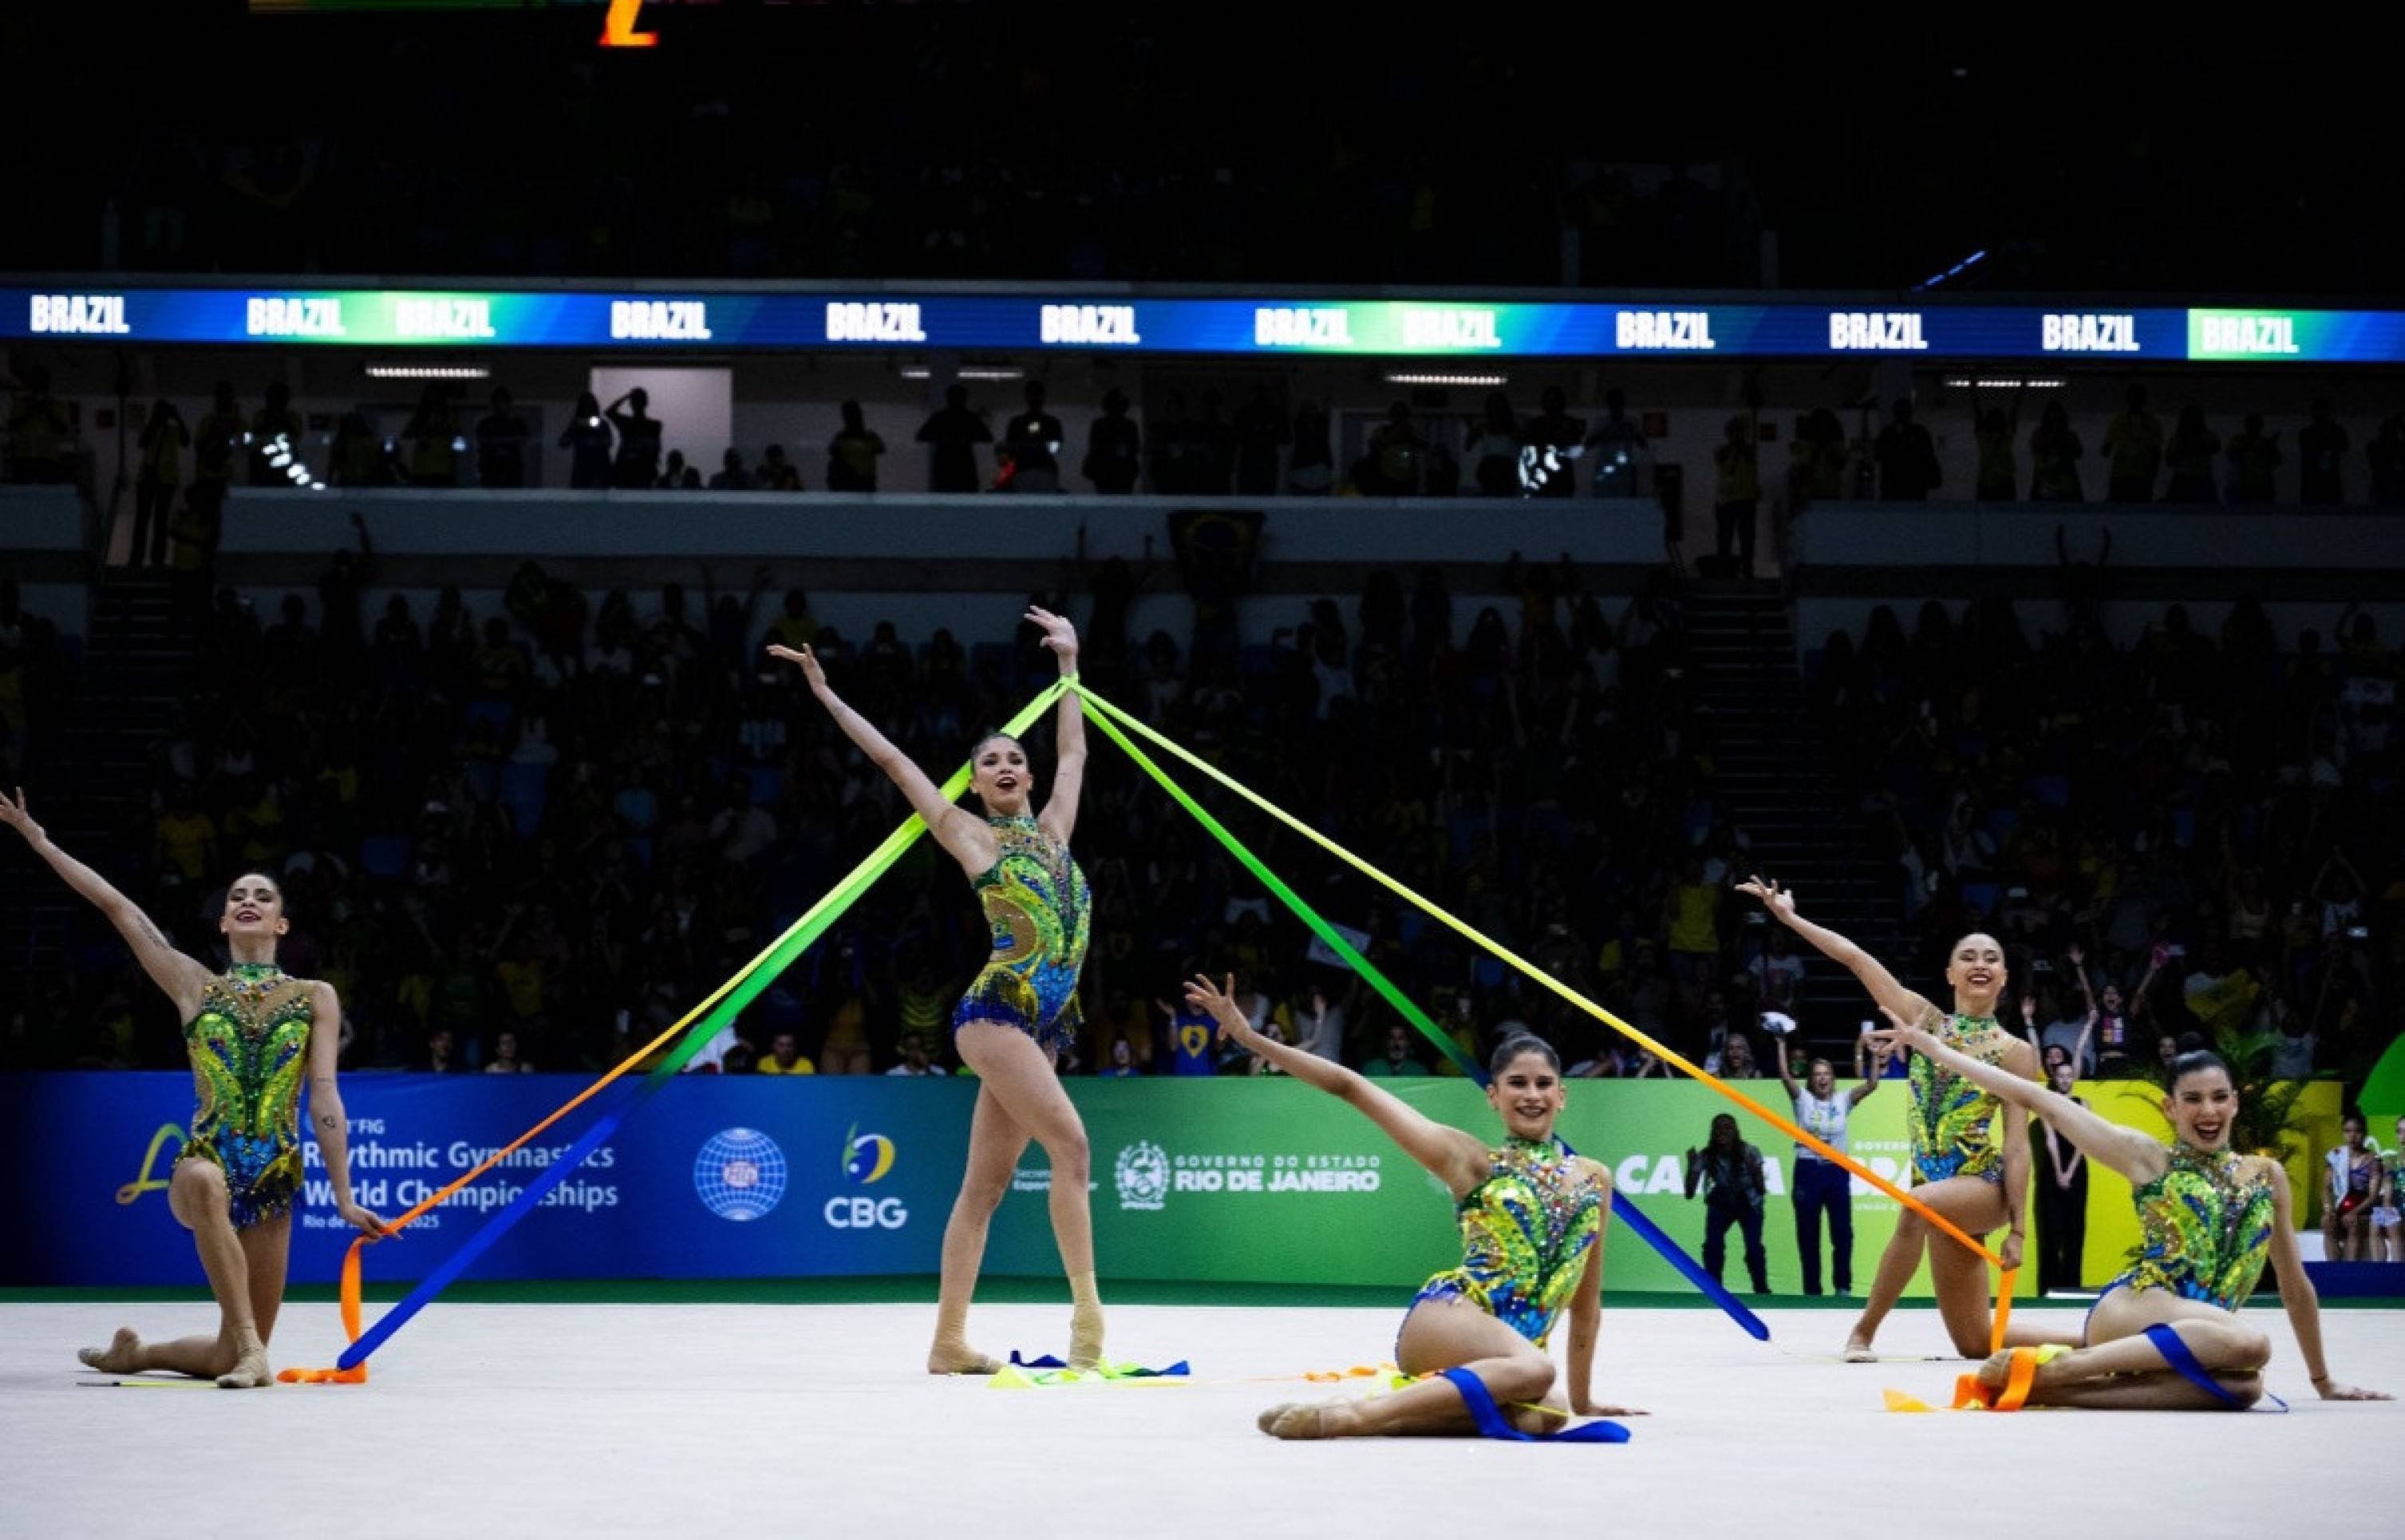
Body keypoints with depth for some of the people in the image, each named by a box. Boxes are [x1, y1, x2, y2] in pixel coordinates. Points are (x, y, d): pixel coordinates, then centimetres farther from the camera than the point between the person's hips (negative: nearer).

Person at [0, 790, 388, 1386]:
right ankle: (249, 1349, -39)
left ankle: (136, 1353, 36)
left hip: (275, 1180, 2)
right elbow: (116, 905, 6)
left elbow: (323, 1100, 2)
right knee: (206, 1182, -42)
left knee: (231, 1359, 4)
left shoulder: (315, 997, 8)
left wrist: (343, 1199, -4)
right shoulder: (195, 987, 9)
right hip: (203, 1168, -1)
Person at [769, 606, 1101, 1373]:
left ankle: (948, 1341, 3)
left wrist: (1069, 662, 38)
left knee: (986, 1182, 4)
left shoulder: (1051, 830, 20)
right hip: (996, 1011, -6)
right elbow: (892, 760, 10)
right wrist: (827, 695, 12)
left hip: (1044, 1023, 6)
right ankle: (1087, 1310, -21)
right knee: (1070, 1144, -19)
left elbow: (1073, 753, 33)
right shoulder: (967, 833, 7)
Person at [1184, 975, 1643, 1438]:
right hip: (1444, 1316, -4)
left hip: (1502, 1356, 4)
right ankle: (1351, 1416, -30)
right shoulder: (1471, 1161, 10)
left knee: (1542, 1417, -35)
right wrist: (1248, 1036, 2)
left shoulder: (1594, 1179, 20)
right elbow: (1351, 1088, 7)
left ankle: (1390, 1416, -16)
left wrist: (1581, 1400, 31)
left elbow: (1586, 1300, 28)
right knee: (1532, 1370, -39)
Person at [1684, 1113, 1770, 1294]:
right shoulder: (1706, 1156, -21)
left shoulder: (1749, 1153, -24)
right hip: (1721, 1204, 1)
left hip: (1748, 1204, -1)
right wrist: (1691, 1166, -34)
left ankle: (1762, 1292, -3)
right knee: (1712, 1246, -21)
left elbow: (1761, 1189, -21)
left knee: (1754, 1249, -21)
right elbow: (1690, 1193, -22)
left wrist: (1753, 1170, -39)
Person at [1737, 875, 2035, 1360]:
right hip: (1934, 1186, 5)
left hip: (1984, 1187, -5)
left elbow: (2017, 1142, -7)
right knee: (1976, 1346, 3)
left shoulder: (2015, 1052, -3)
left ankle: (1864, 1331, -27)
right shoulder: (1926, 1021, 7)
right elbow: (1856, 958, 5)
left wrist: (2017, 1227, -11)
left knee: (1917, 1205, -38)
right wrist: (1790, 916, 6)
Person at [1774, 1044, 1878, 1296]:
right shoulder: (1803, 1099, 2)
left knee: (1843, 1232, -1)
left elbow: (1872, 1084, -5)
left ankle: (1843, 1285, 9)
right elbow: (1785, 1076, -11)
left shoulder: (1843, 1101, 5)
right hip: (1808, 1169, -1)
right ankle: (1812, 1289, 9)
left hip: (1837, 1170, 1)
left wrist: (1869, 1052, -12)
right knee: (1808, 1235, 3)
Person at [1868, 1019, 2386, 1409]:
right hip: (2130, 1311, -4)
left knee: (2243, 1387, -35)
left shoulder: (2265, 1175, 19)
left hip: (2195, 1340, 4)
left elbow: (2294, 1284, 25)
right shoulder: (2149, 1159, 7)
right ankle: (2045, 1369, -28)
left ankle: (2047, 1390, -27)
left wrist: (2323, 1381, 26)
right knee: (2249, 1343, -36)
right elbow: (2035, 1098, 5)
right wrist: (1930, 1046, 2)